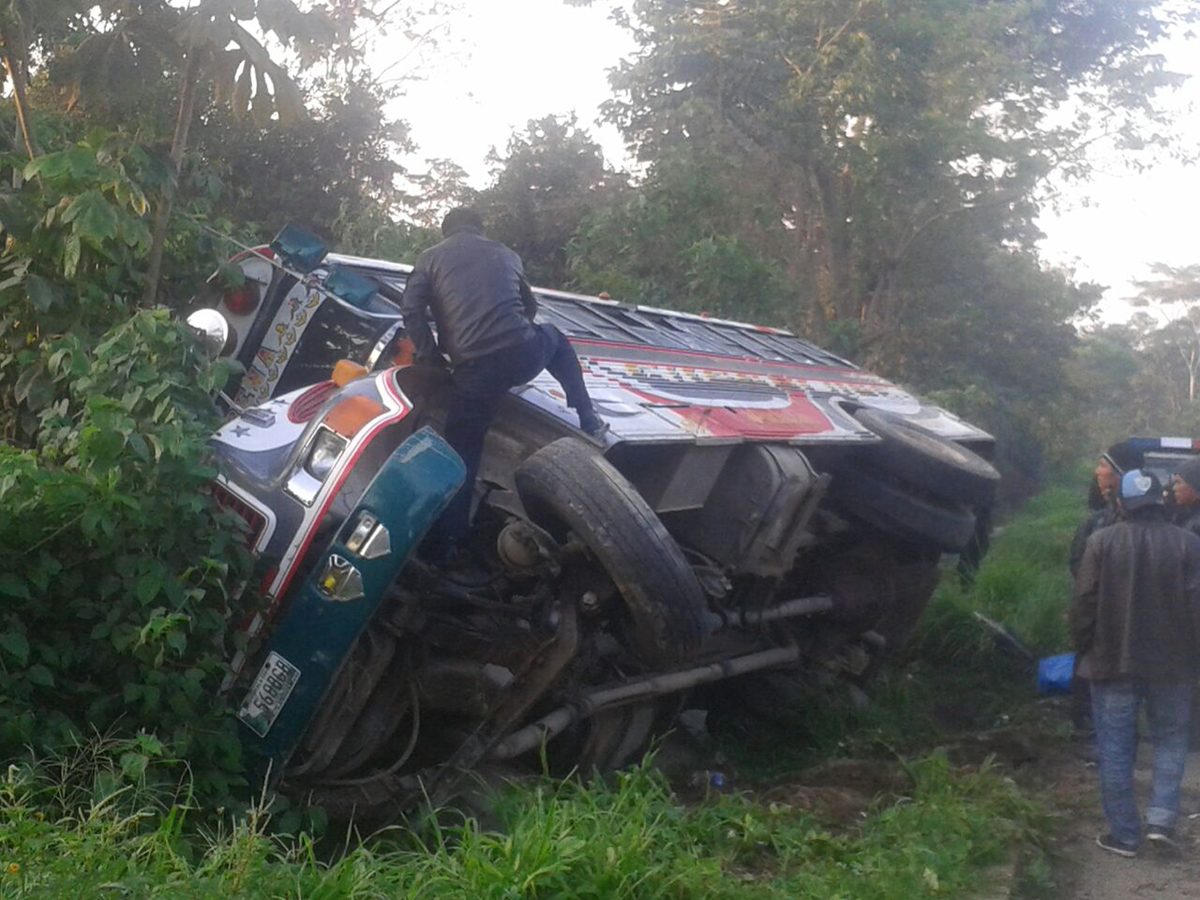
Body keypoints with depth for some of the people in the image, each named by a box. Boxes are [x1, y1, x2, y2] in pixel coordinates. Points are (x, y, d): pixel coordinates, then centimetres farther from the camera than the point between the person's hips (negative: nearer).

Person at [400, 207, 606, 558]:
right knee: (555, 340, 36)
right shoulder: (505, 254, 23)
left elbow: (411, 310, 0)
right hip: (523, 355, 2)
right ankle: (589, 420, 33)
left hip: (473, 369, -2)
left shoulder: (431, 258, 14)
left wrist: (432, 356, 8)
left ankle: (445, 543, 3)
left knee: (462, 451, 7)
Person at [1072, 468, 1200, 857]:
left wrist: (1085, 649, 7)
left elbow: (1084, 604, -6)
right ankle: (1161, 819, 8)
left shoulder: (1102, 542, -7)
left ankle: (1124, 834, 12)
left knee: (1115, 749, 8)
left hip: (1112, 662, -1)